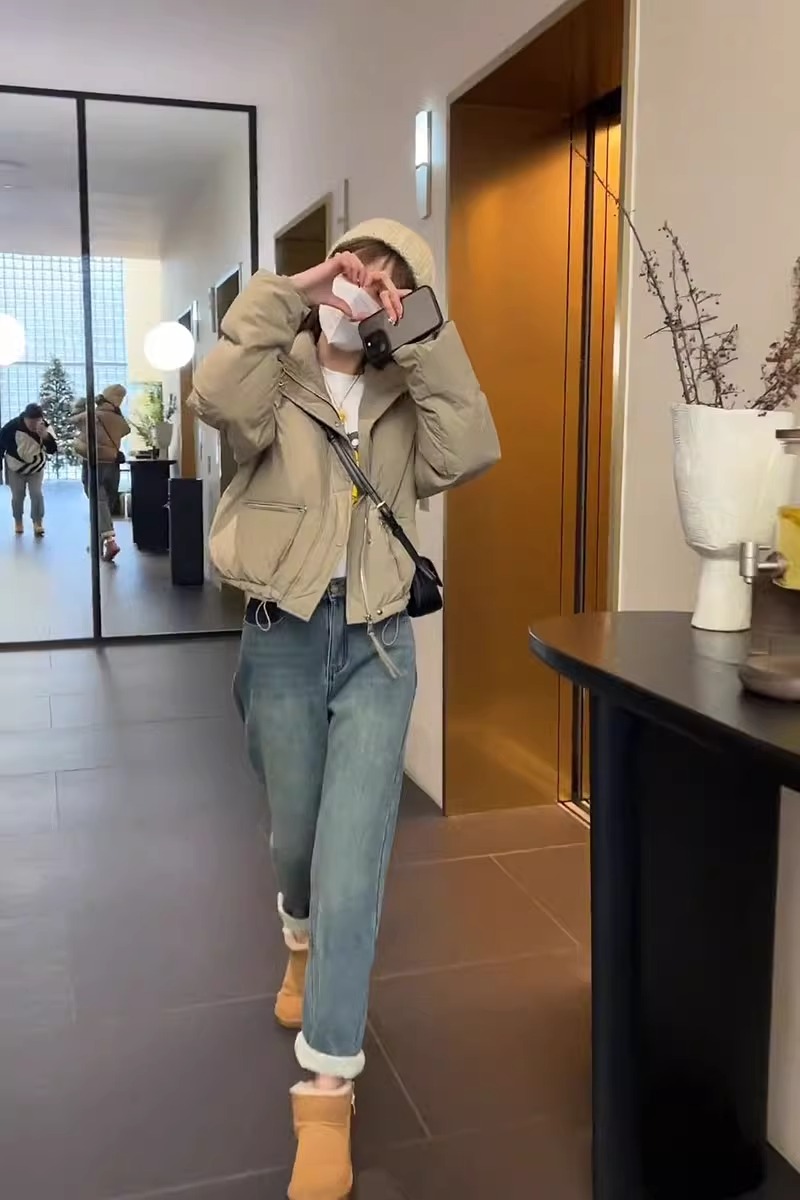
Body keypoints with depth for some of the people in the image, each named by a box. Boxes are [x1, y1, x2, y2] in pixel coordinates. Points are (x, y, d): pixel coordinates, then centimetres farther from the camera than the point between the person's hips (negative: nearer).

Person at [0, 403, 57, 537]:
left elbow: (52, 449, -22)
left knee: (37, 494, -10)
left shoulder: (45, 428, -17)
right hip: (15, 468, -1)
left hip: (36, 468, 1)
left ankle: (38, 523, -1)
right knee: (17, 496, 7)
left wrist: (45, 436, -38)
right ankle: (18, 522, 26)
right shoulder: (12, 426, -23)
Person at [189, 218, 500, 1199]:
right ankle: (303, 945, 54)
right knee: (296, 841, 18)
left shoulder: (407, 399, 4)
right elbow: (216, 400, -24)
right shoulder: (276, 379, -1)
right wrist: (289, 296, -19)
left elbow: (469, 453, -16)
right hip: (282, 638, 0)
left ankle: (325, 1094, 6)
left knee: (352, 864, -5)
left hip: (378, 645, 0)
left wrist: (423, 341, -16)